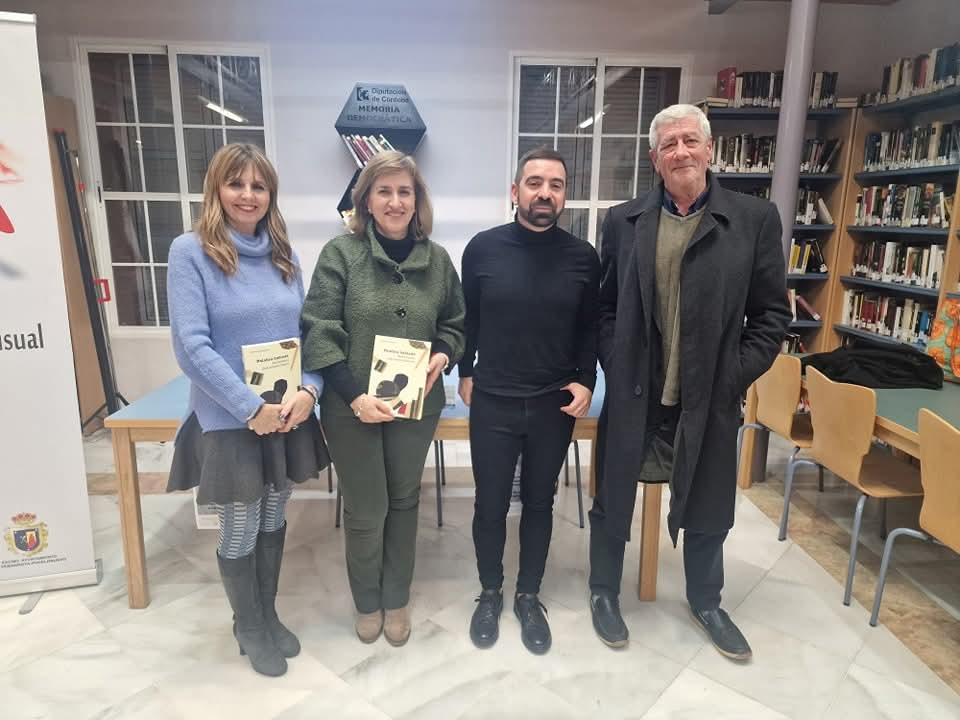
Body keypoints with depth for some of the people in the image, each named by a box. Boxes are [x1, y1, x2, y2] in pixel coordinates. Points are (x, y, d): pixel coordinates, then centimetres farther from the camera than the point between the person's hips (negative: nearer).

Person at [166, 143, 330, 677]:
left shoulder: (283, 253, 6)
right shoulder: (191, 252, -10)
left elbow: (308, 330, 6)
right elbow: (192, 346, -17)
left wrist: (309, 389, -11)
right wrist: (253, 408, -20)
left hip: (291, 414, 5)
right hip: (229, 421, -4)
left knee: (274, 519, 18)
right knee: (241, 529, 11)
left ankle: (269, 614, 40)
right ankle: (249, 628, 35)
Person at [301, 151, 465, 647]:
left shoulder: (437, 260, 3)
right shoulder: (341, 253, -7)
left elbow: (456, 324, 13)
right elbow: (319, 333, -11)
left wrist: (443, 355, -9)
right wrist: (356, 397, -19)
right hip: (352, 409, -3)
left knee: (404, 502, 16)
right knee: (365, 511, 9)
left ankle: (396, 599, 37)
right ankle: (366, 602, 36)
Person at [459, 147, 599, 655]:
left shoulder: (583, 257, -3)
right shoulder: (484, 248, -6)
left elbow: (590, 328, 5)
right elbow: (467, 317, 5)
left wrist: (585, 382, -4)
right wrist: (464, 373, 7)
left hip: (555, 404, 1)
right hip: (492, 403, -1)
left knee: (539, 503, 15)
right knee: (490, 504, 11)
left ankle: (529, 596, 35)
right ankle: (490, 593, 35)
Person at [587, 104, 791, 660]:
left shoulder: (755, 219, -2)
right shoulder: (623, 221, 1)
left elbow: (772, 314, 0)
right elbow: (604, 305, 4)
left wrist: (734, 379, -8)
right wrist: (615, 370, -5)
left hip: (709, 398, 0)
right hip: (633, 394, 0)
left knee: (707, 508, 17)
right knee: (612, 499, 13)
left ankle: (706, 601, 43)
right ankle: (605, 592, 38)